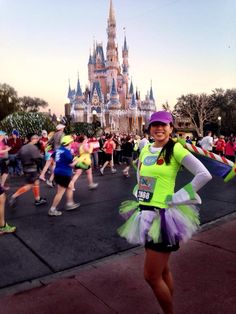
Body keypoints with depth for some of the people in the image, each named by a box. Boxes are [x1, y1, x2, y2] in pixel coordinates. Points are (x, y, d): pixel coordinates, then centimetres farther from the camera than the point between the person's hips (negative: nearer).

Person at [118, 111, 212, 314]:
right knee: (162, 269, 20)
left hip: (163, 215, -7)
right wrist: (140, 194, 11)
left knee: (152, 276, 0)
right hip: (146, 213, 7)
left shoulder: (176, 149, -12)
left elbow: (204, 175, -19)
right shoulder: (145, 150, 9)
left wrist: (177, 198, -16)